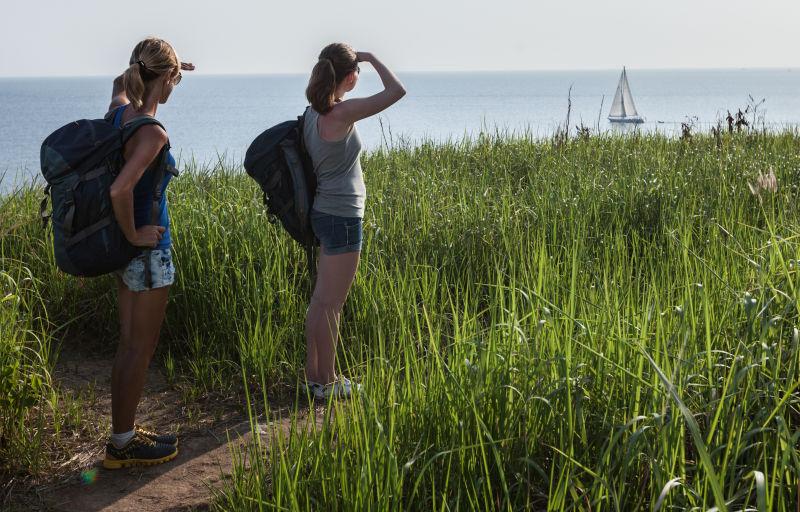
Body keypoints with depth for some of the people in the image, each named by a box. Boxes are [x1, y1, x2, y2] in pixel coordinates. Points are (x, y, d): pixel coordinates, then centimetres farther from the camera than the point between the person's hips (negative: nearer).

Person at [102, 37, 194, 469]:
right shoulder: (152, 133, -23)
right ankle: (122, 446, 16)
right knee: (141, 350, 5)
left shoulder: (118, 111, 2)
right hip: (148, 251, -9)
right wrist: (133, 235, -21)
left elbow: (120, 82, 26)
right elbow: (119, 190, -35)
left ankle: (123, 432, 30)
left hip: (127, 251, 9)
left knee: (129, 344, 18)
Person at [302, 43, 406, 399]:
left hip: (324, 212, 9)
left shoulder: (313, 112, 6)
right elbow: (397, 90, -18)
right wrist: (371, 58, -5)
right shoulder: (342, 113, -20)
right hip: (342, 217, -9)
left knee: (321, 299, 16)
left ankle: (313, 375, 26)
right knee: (331, 304, 1)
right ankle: (327, 382, 13)